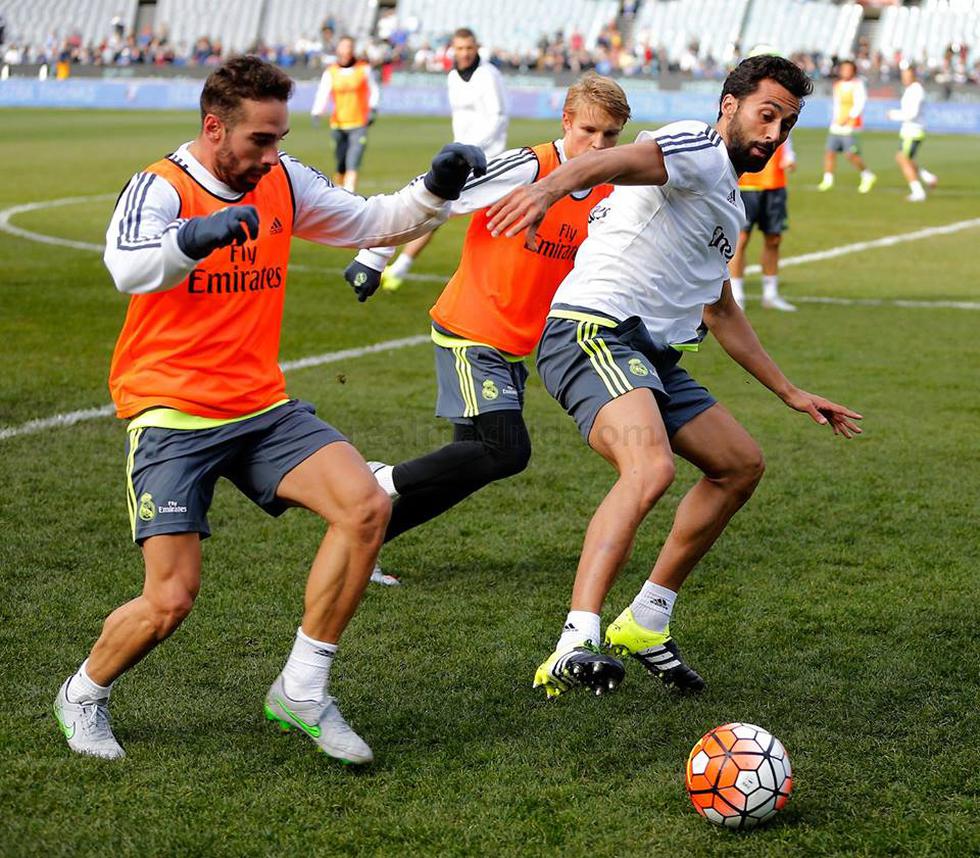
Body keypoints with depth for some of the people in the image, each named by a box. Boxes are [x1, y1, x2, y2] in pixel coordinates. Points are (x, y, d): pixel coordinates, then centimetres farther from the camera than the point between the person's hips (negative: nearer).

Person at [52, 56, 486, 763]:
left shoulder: (284, 182, 6)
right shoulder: (161, 187, -12)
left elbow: (371, 222, 16)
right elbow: (128, 268, -32)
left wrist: (436, 190, -3)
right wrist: (196, 235, -52)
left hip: (263, 406, 6)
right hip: (171, 413, -5)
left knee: (366, 506, -16)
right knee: (170, 600, -11)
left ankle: (301, 691, -2)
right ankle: (84, 696, 21)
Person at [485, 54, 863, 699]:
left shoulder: (730, 206, 25)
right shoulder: (697, 151, -6)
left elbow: (720, 313, 38)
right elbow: (619, 160, -29)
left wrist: (791, 393, 40)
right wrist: (551, 187, -52)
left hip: (651, 355, 10)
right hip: (594, 330, -10)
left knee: (742, 464, 17)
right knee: (651, 467, -33)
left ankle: (646, 622, 23)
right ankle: (575, 647, -39)